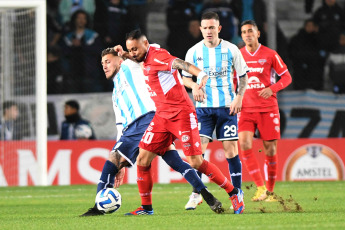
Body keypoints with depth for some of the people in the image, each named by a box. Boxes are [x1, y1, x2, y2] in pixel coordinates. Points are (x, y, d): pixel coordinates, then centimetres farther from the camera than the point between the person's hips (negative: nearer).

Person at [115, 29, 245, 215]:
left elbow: (180, 63, -35)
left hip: (182, 114, -8)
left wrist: (201, 75, -52)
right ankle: (146, 206, 11)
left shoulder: (157, 56, -15)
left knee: (195, 163, -11)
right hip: (162, 116, 8)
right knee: (142, 160, 0)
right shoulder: (148, 56, 11)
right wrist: (125, 54, 24)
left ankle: (234, 193, 4)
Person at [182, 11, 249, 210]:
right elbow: (185, 77, 12)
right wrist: (194, 86, -10)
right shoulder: (194, 52, 2)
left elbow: (243, 76, 7)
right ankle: (196, 194, -3)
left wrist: (239, 97, -6)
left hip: (227, 106, -1)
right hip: (203, 107, 1)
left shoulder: (231, 50, -1)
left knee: (231, 149, -2)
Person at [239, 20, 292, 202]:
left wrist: (272, 88, -14)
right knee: (244, 144, -19)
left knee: (270, 149, 0)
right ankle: (260, 187, -15)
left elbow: (286, 77, 3)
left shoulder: (270, 55, 0)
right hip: (246, 109, 1)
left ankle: (270, 191, 14)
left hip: (268, 109, -1)